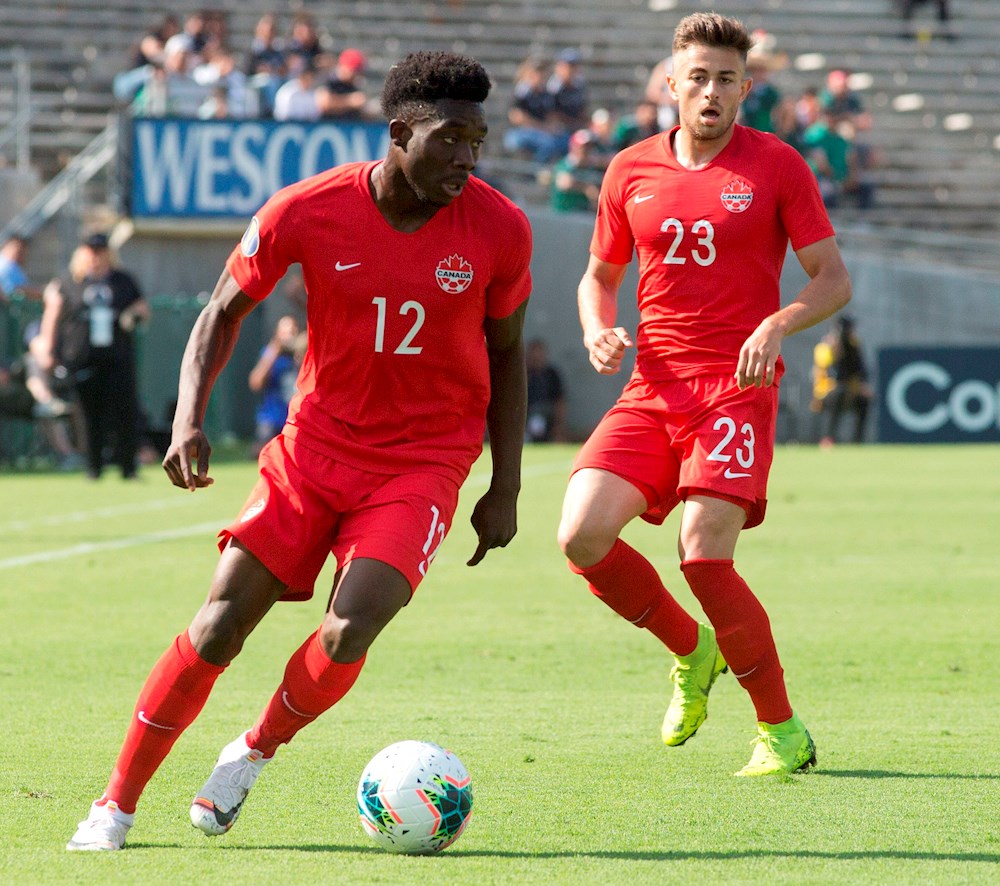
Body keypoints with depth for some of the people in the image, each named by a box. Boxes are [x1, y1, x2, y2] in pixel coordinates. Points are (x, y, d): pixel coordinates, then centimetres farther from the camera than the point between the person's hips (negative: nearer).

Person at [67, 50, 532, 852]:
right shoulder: (308, 212, -13)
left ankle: (255, 752, 8)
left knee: (349, 633, -21)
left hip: (423, 465, -1)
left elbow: (506, 352, 6)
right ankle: (118, 803, 10)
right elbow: (225, 312, 1)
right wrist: (188, 420, -13)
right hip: (314, 447, 1)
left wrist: (506, 488, 5)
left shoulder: (498, 229, -10)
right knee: (219, 626, -6)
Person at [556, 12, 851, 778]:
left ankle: (783, 731, -1)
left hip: (737, 387, -4)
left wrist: (777, 324, -20)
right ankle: (691, 650, 15)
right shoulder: (631, 171, 10)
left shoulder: (777, 166, 0)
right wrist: (598, 331, -1)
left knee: (703, 556, -19)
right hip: (654, 388, 4)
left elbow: (834, 279, 0)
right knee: (582, 535, -14)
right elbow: (600, 274, 21)